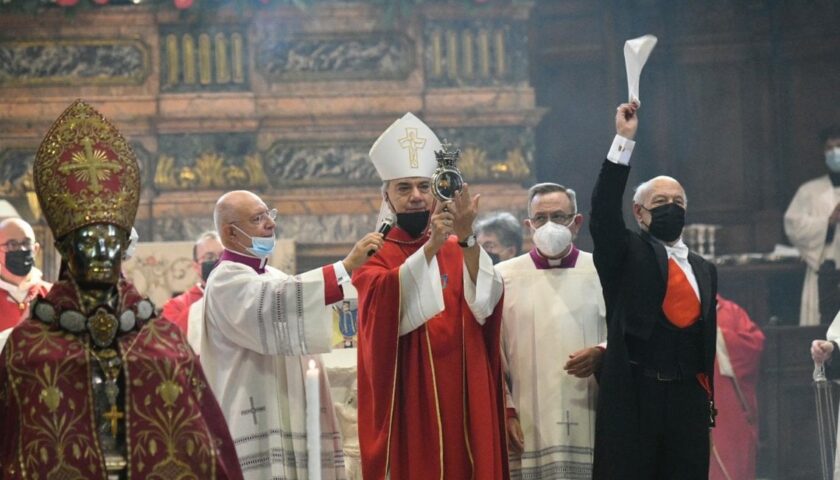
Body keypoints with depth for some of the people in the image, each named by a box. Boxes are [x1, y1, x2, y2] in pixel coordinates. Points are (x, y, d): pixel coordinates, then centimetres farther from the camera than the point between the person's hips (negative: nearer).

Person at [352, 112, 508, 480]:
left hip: (462, 399, 3)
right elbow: (389, 301, -20)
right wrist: (431, 245, -30)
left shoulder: (458, 250, 10)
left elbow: (485, 301, -10)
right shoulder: (374, 256, 2)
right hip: (406, 403, -3)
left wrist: (467, 239, -25)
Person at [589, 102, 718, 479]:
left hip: (688, 396, 4)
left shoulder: (704, 269, 16)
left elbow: (708, 338, 18)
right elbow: (603, 212, -13)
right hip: (634, 393, -4)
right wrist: (624, 140, -17)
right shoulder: (626, 254, 4)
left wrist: (709, 402, 14)